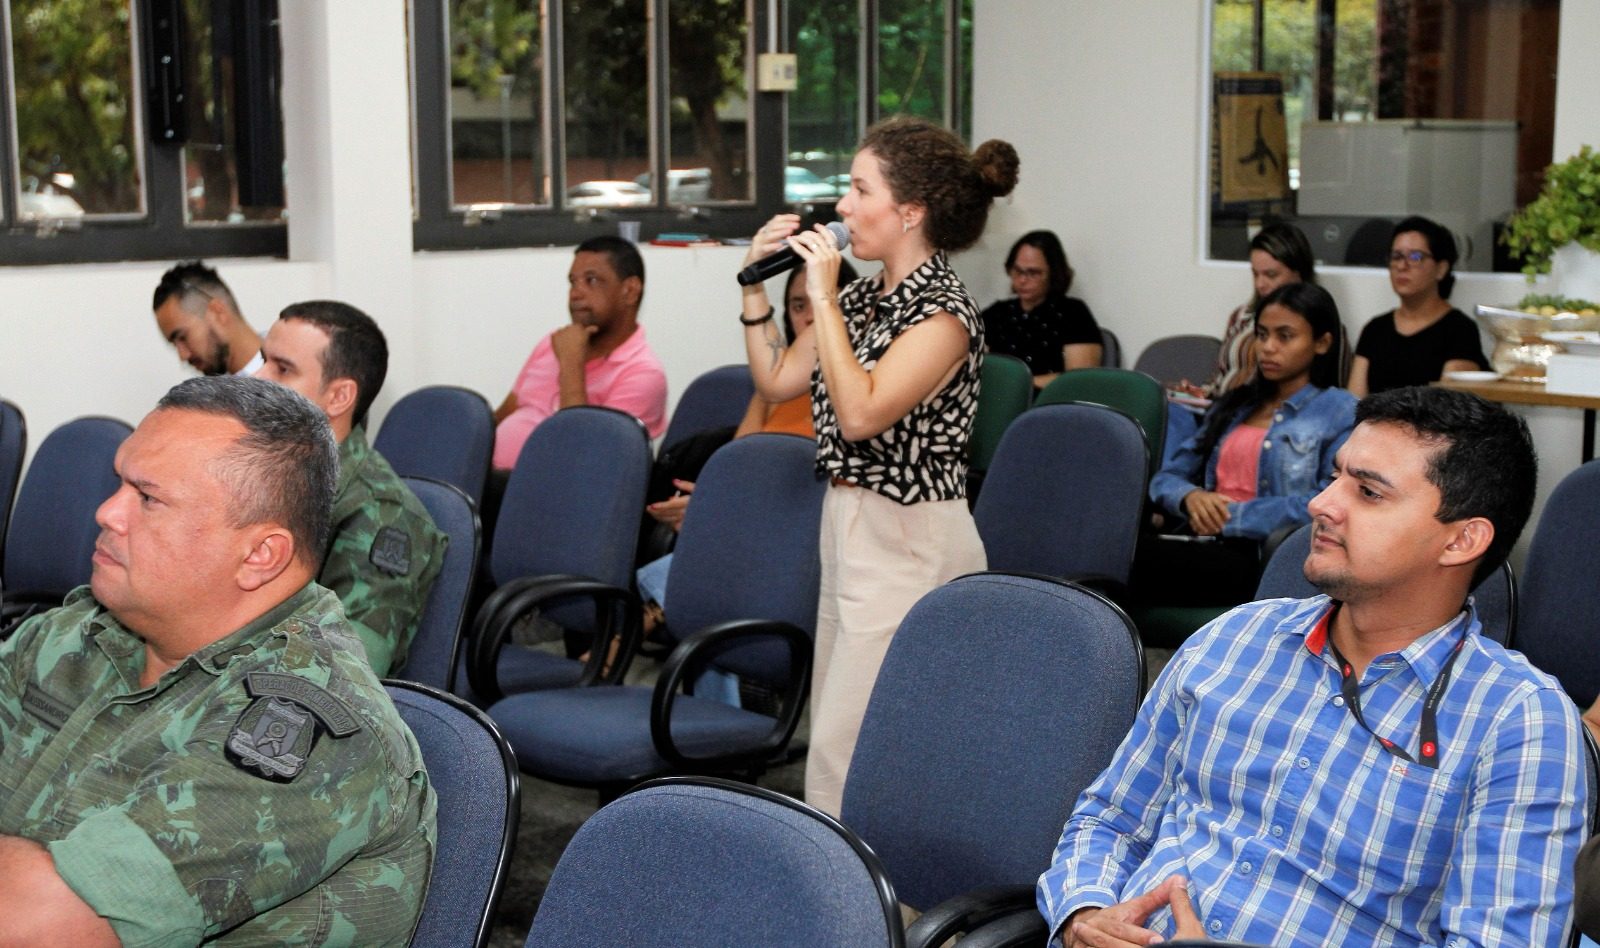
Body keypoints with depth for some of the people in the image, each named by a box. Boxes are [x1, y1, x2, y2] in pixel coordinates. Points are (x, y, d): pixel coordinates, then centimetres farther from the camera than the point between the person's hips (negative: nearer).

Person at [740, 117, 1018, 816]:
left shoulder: (942, 312, -15)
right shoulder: (864, 297, 10)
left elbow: (861, 414, -27)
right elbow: (776, 381, 16)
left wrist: (822, 297, -22)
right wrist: (757, 285, 7)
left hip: (908, 541, -9)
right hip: (848, 522, 9)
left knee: (847, 748, -8)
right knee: (834, 730, 14)